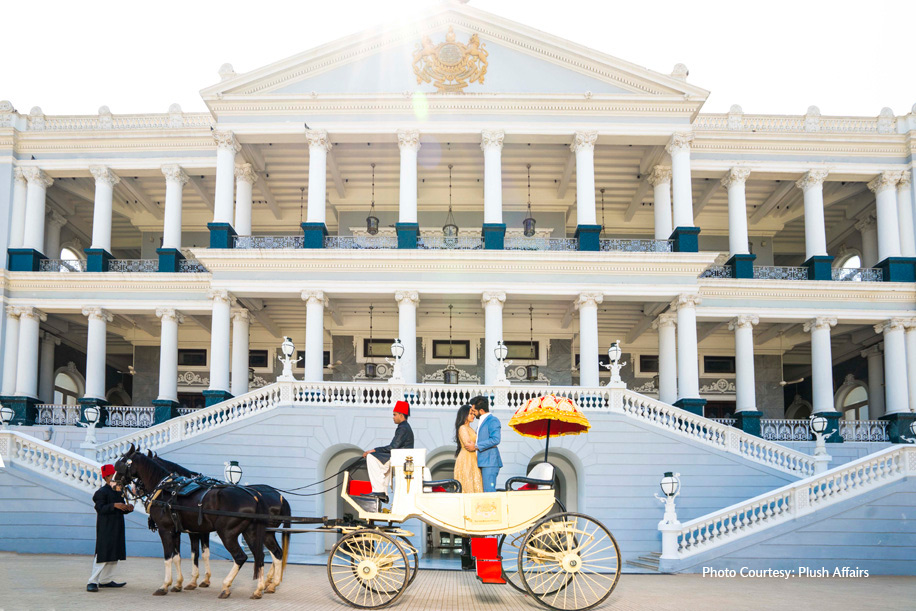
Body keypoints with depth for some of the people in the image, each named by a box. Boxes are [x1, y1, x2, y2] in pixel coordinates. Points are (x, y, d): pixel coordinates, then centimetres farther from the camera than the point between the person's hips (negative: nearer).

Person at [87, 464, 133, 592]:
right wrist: (114, 505, -29)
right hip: (105, 527, -8)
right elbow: (100, 509, -18)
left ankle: (105, 580, 20)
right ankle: (93, 582, -6)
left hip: (117, 528, 8)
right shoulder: (102, 492, -9)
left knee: (114, 554, 11)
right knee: (102, 553, -10)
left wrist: (128, 508, -1)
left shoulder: (120, 492, 15)